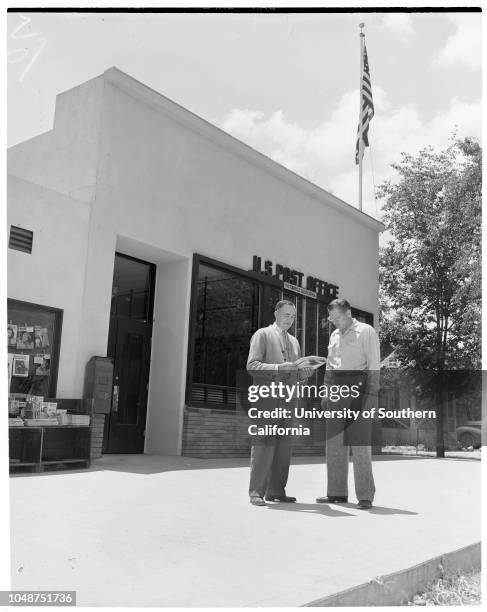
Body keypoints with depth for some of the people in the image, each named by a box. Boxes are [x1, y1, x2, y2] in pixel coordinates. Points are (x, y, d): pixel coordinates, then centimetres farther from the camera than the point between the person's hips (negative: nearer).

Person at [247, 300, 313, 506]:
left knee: (284, 446, 5)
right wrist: (278, 367, -21)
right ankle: (256, 492, -2)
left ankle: (276, 491, 12)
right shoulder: (262, 335, 1)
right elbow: (252, 366, -9)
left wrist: (305, 372, 1)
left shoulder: (294, 341, 21)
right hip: (266, 397, -6)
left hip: (287, 400, 6)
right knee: (264, 445, -8)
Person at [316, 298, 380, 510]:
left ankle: (365, 496, 1)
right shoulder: (334, 335, 19)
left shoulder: (366, 331, 1)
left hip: (357, 387, -6)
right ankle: (337, 493, 14)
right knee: (334, 443, 6)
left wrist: (371, 394, -14)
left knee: (359, 442, -7)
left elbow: (373, 365, -6)